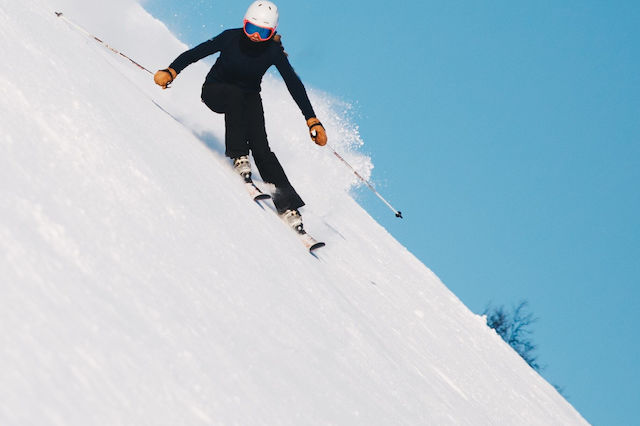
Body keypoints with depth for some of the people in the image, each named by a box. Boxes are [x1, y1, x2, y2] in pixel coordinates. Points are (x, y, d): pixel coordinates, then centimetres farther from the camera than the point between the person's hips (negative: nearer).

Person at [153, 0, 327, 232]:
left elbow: (294, 85, -18)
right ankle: (239, 157, -36)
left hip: (249, 97, 1)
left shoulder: (273, 51, -19)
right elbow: (196, 53, -21)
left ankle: (288, 206, -25)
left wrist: (313, 122, -23)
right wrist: (170, 72, -37)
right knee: (235, 95, -38)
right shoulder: (231, 38, -22)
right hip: (216, 91, -1)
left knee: (260, 146, -20)